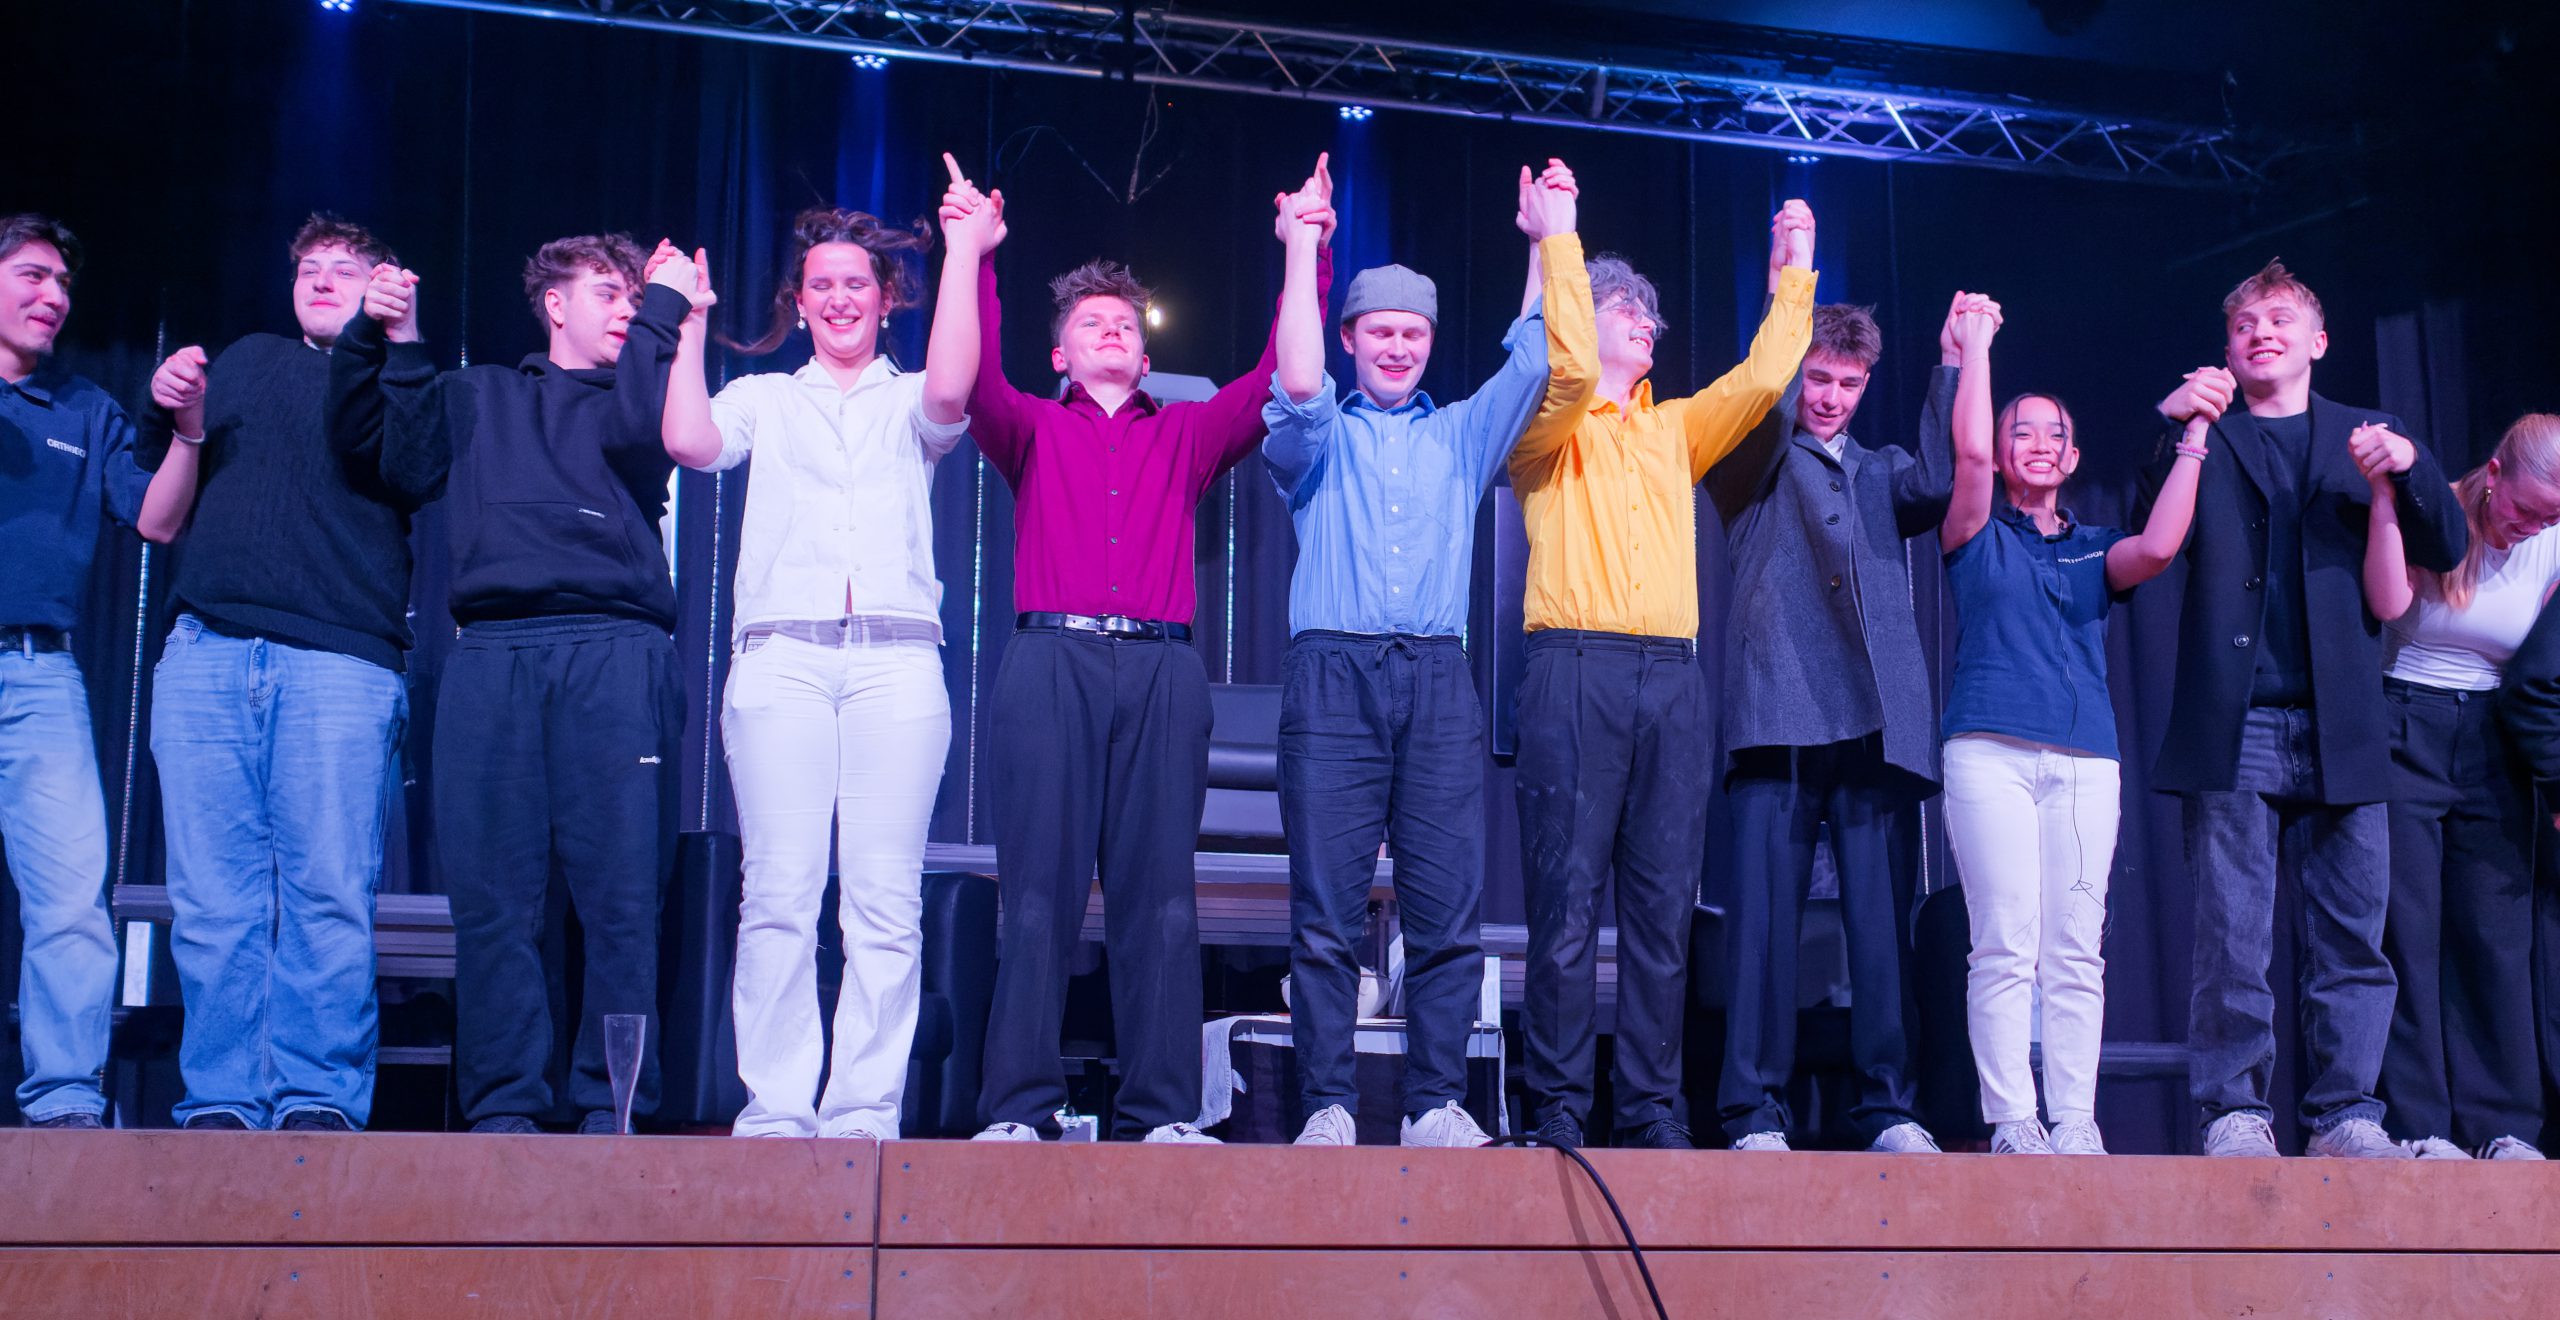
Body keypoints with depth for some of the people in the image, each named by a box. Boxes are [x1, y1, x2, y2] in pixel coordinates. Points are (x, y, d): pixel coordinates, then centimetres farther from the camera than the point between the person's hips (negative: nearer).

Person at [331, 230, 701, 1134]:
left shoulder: (638, 394, 21)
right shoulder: (477, 398, 27)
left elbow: (635, 432, -2)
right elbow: (363, 437, 24)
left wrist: (666, 312, 5)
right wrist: (379, 338, 13)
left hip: (612, 653, -1)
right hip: (490, 656, 2)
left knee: (620, 890, -8)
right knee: (492, 894, -3)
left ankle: (611, 1104, -3)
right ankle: (503, 1106, 1)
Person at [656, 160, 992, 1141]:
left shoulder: (908, 405, 19)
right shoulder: (763, 398, 21)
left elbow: (950, 389, -4)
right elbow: (690, 442, 2)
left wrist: (964, 253, -3)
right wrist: (688, 324, 10)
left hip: (896, 662, 0)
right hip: (781, 658, 0)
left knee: (886, 901, -5)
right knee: (779, 893, -7)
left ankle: (864, 1111, -2)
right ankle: (775, 1109, -4)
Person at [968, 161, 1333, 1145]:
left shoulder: (1185, 436, 23)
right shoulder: (1034, 431, 18)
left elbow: (1280, 376, 14)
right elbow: (976, 379, 0)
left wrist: (1305, 257, 8)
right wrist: (974, 260, -9)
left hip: (1162, 671, 2)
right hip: (1052, 664, -1)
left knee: (1160, 894, -2)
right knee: (1038, 890, -6)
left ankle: (1161, 1113, -1)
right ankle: (1018, 1109, -4)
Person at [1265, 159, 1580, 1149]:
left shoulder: (1461, 437, 23)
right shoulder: (1320, 439, 16)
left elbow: (1532, 365, 12)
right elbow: (1298, 383, -5)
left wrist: (1549, 238, 9)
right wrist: (1304, 248, -3)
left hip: (1438, 678, 2)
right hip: (1333, 672, -2)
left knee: (1448, 908, -5)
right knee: (1326, 910, -6)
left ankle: (1436, 1105, -1)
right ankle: (1328, 1106, -3)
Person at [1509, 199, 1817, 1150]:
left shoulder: (1675, 431, 24)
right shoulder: (1550, 428, 9)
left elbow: (1760, 379, 16)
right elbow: (1570, 367, -10)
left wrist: (1793, 276, 16)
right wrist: (1560, 241, -6)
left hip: (1673, 680, 5)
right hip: (1576, 672, -5)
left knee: (1663, 904, 2)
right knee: (1566, 901, -7)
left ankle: (1650, 1107, 7)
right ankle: (1558, 1109, -3)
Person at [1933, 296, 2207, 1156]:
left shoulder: (2096, 550, 20)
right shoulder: (1978, 535, 13)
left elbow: (2158, 547, -1)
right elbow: (1970, 453, -4)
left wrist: (2193, 439, 2)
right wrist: (1974, 345, 3)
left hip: (2085, 755, 3)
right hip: (1991, 750, -3)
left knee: (2076, 950, -1)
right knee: (2004, 945, -9)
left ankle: (2075, 1122, 1)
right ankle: (2011, 1122, -7)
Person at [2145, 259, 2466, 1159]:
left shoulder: (2363, 438, 18)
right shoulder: (2204, 438, 13)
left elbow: (2445, 552, 11)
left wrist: (2412, 468, -8)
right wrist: (2172, 427, -17)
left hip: (2340, 730, 2)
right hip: (2234, 727, -2)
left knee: (2352, 934, 0)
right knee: (2232, 937, -4)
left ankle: (2346, 1114, 6)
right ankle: (2235, 1110, 2)